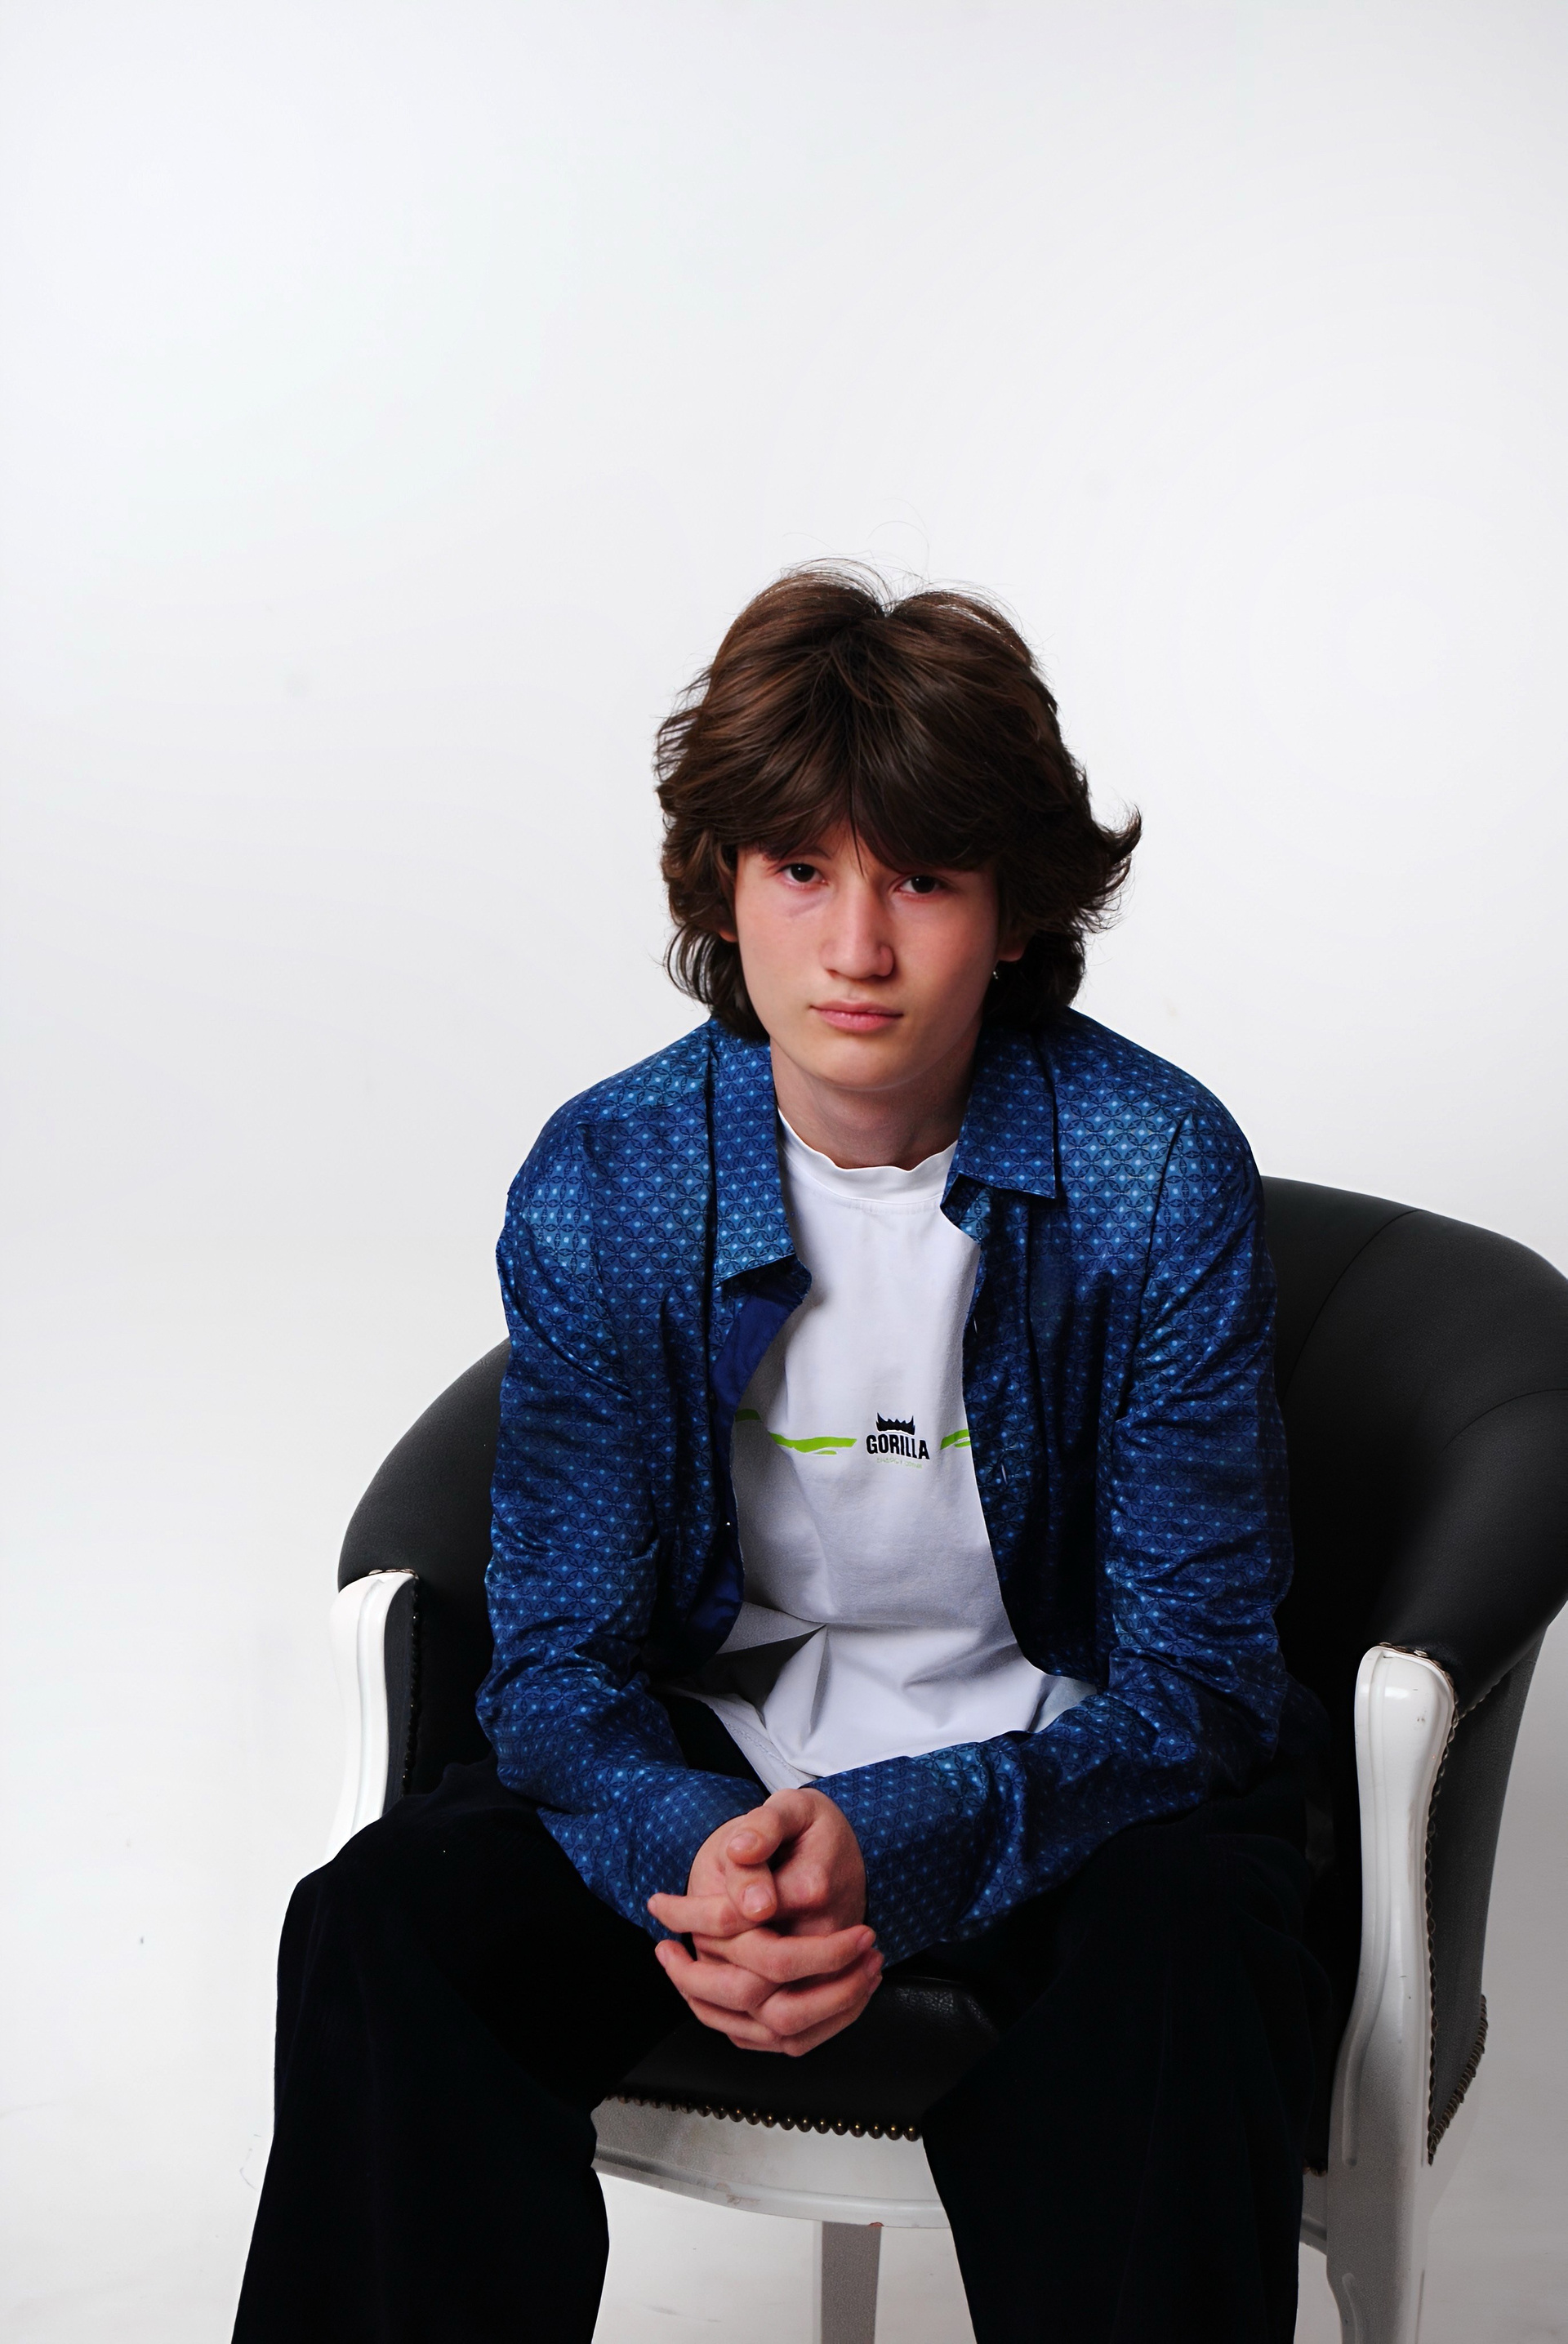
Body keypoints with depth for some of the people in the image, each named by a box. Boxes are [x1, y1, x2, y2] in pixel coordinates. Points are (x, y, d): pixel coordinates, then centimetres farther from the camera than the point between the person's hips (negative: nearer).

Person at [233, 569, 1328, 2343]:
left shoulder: (1155, 1167, -14)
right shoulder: (601, 1182, -8)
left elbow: (1191, 1667, -13)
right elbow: (558, 1655, -6)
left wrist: (891, 1848, -30)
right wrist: (691, 1853, -30)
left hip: (1055, 1763, -1)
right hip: (714, 1759, 2)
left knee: (1181, 1966, -34)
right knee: (378, 1931, -24)